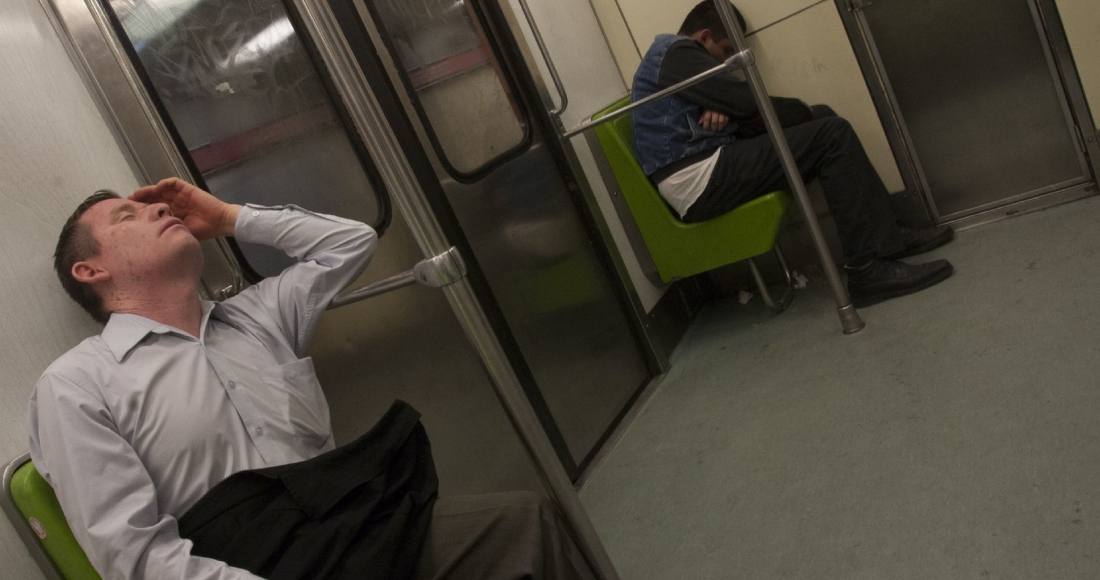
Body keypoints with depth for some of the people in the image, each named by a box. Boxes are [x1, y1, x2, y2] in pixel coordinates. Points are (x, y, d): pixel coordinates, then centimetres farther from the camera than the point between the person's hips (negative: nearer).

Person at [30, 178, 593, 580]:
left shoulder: (256, 315, 18)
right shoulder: (74, 385, 2)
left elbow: (352, 241, 24)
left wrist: (229, 216, 19)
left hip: (363, 525, 6)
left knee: (527, 520, -19)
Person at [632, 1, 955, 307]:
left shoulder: (668, 58, 26)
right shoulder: (675, 51, -6)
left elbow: (736, 105, 22)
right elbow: (748, 102, -13)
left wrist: (722, 109, -3)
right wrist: (808, 114, 2)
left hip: (706, 174, 11)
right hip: (700, 180, -11)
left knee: (822, 119, 12)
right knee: (832, 134, -15)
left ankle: (885, 236, 9)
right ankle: (870, 269, -16)